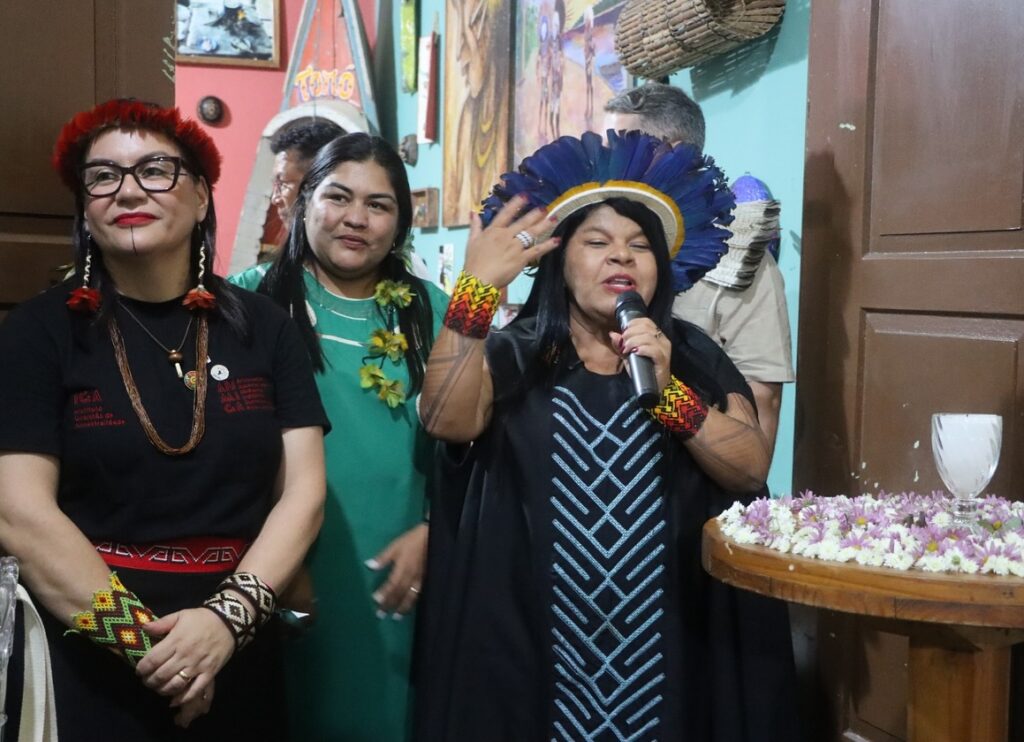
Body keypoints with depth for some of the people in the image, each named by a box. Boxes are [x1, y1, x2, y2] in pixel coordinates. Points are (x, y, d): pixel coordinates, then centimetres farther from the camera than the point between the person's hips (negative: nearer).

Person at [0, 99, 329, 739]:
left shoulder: (264, 327, 3)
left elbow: (304, 491, -2)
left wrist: (229, 615, -15)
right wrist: (142, 638, -15)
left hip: (238, 656, 3)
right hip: (87, 665, -2)